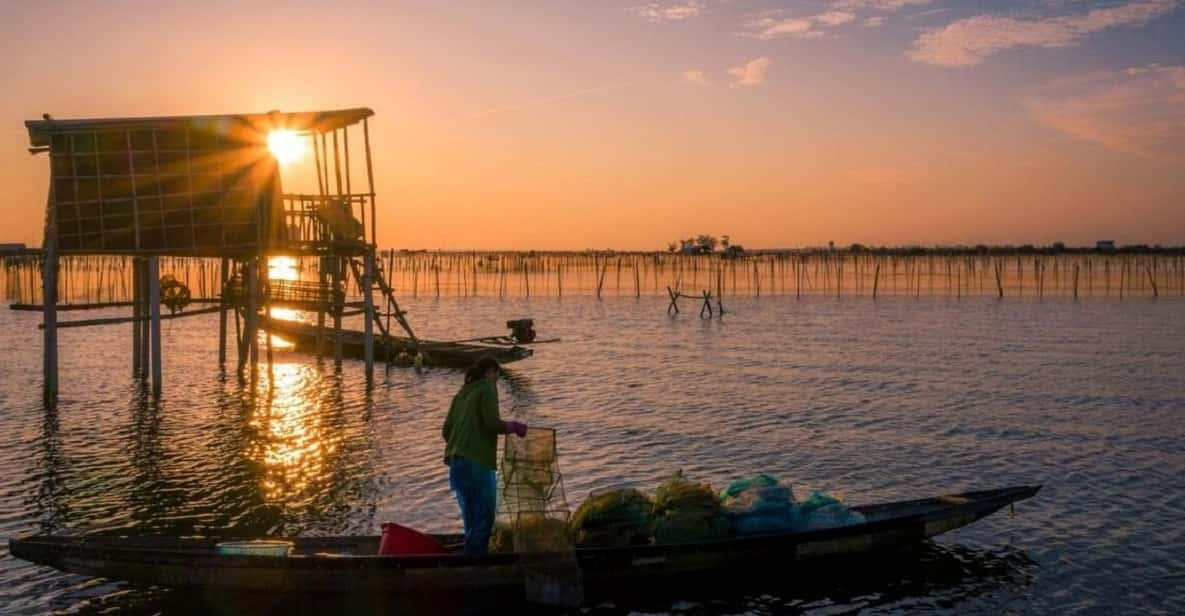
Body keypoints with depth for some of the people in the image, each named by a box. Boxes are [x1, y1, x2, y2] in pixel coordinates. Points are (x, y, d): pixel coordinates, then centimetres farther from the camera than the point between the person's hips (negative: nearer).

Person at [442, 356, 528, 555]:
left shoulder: (461, 393, 19)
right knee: (483, 516, -5)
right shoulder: (487, 388, -2)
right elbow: (492, 424, -15)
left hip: (456, 462, 8)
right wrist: (514, 427, 2)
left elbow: (446, 431, 17)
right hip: (477, 462, -8)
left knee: (471, 517, 13)